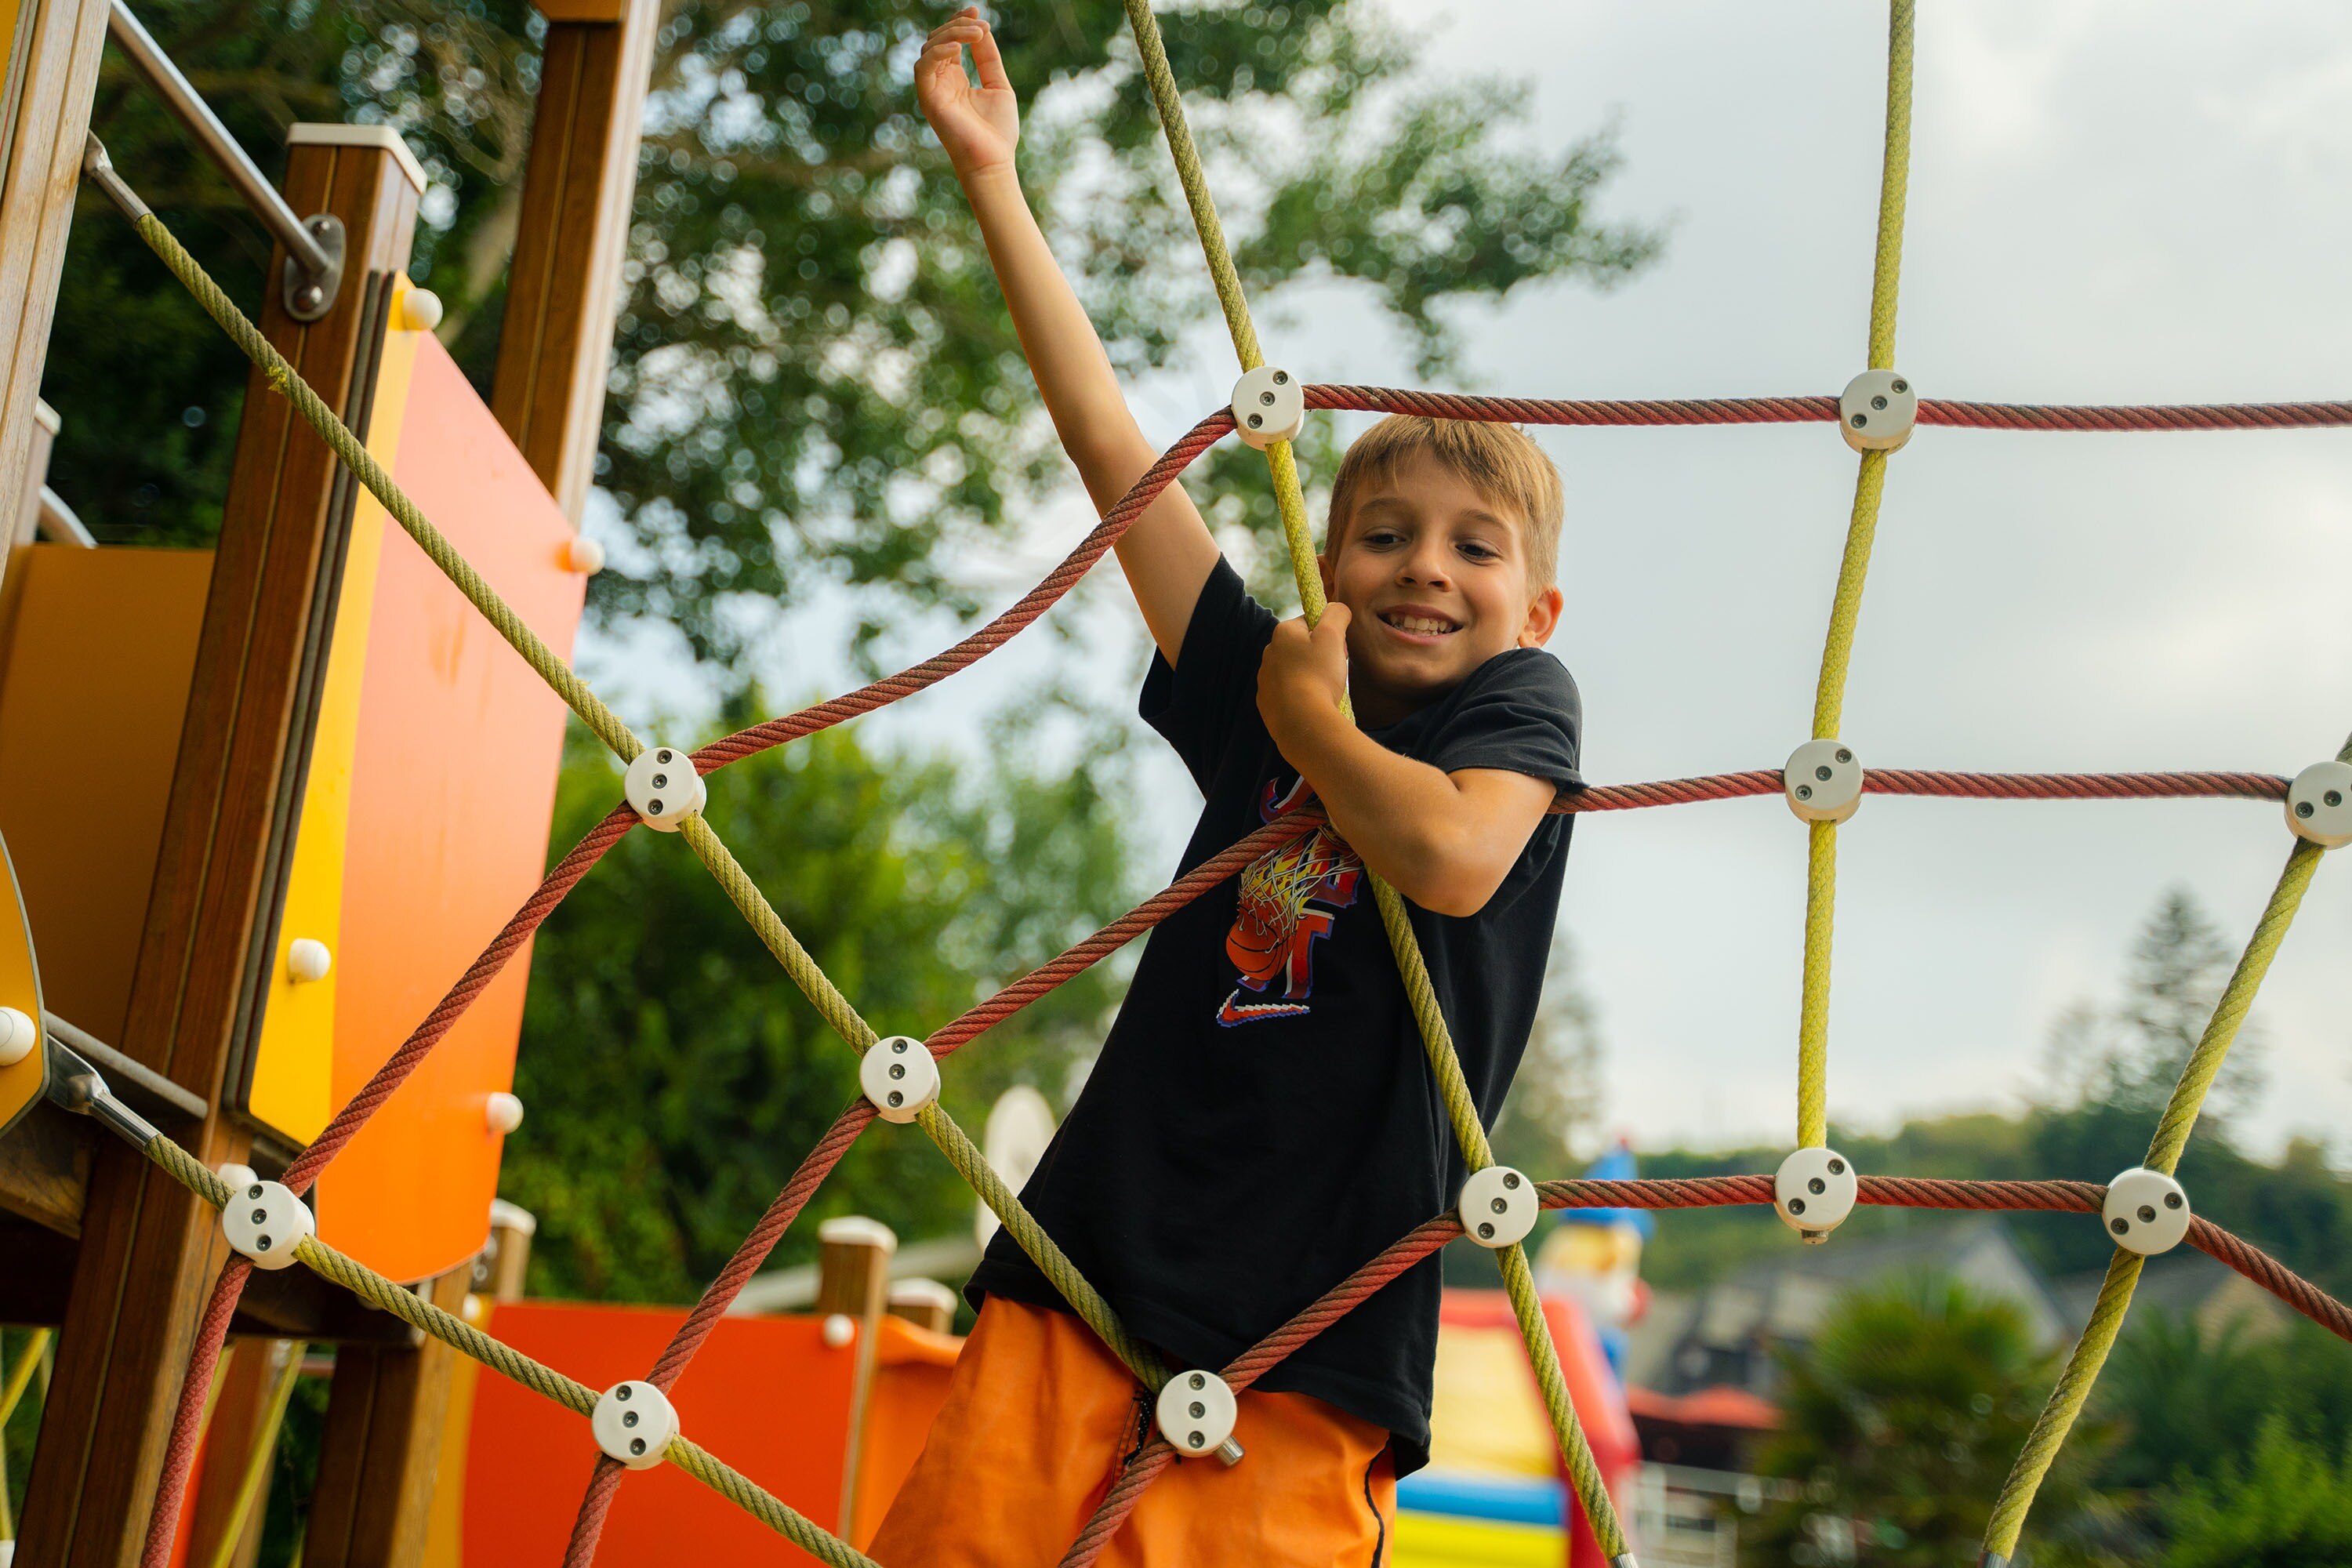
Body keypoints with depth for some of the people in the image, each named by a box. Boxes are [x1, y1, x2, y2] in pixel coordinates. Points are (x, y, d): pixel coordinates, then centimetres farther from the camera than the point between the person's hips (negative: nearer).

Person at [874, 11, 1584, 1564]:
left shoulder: (1522, 702, 8)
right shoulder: (1270, 695, 16)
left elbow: (1454, 856, -16)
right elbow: (1111, 443, 16)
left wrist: (1309, 720, 1)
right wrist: (994, 179, 17)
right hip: (1096, 1267, 4)